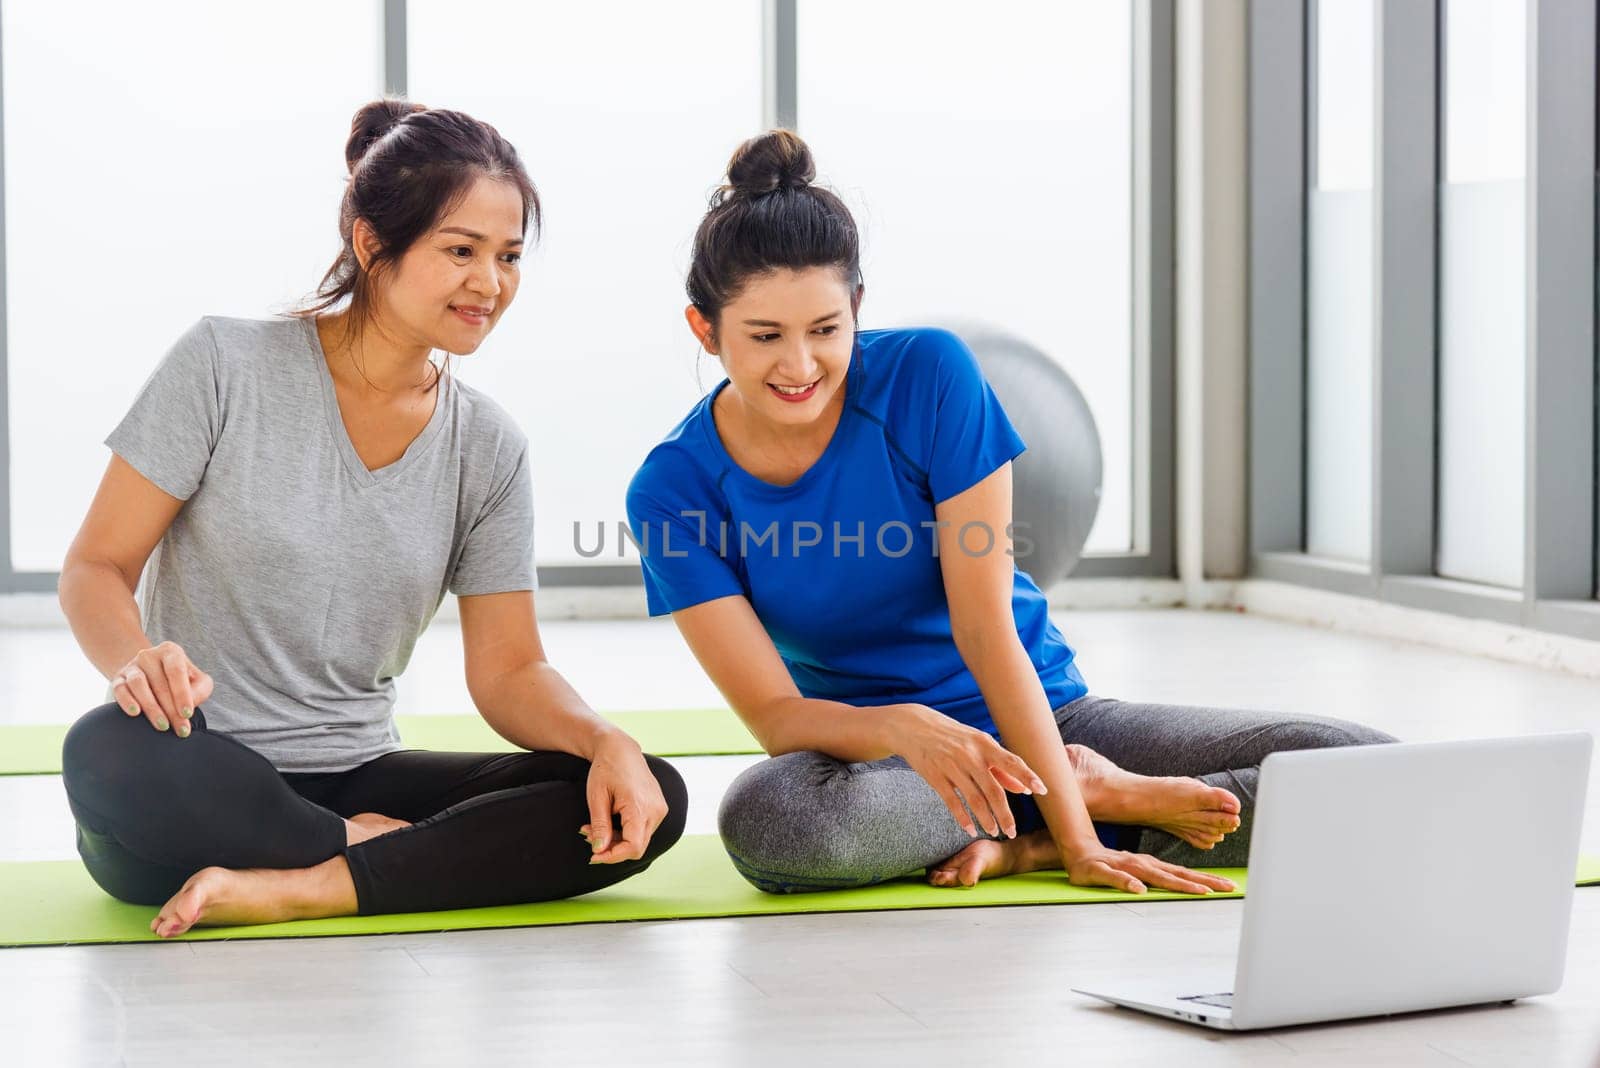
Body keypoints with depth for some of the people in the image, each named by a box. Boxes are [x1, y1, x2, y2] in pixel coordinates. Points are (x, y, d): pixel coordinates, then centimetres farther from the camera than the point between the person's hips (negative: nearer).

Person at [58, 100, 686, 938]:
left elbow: (508, 672, 6)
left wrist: (604, 740, -16)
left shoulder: (486, 447, 6)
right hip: (197, 794, -3)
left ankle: (296, 887, -26)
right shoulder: (226, 365, -5)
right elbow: (94, 567, -3)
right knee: (111, 752, -40)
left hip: (357, 785, 4)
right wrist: (136, 661, -27)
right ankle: (410, 864, -17)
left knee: (648, 801, -18)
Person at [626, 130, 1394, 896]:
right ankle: (1101, 792, -16)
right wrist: (900, 727, -38)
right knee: (764, 819, -40)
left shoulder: (927, 374, -14)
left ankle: (1027, 844, -17)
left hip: (1038, 715, 0)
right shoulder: (673, 490, -11)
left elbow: (987, 627, -16)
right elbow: (774, 714, -15)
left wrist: (1076, 841, -21)